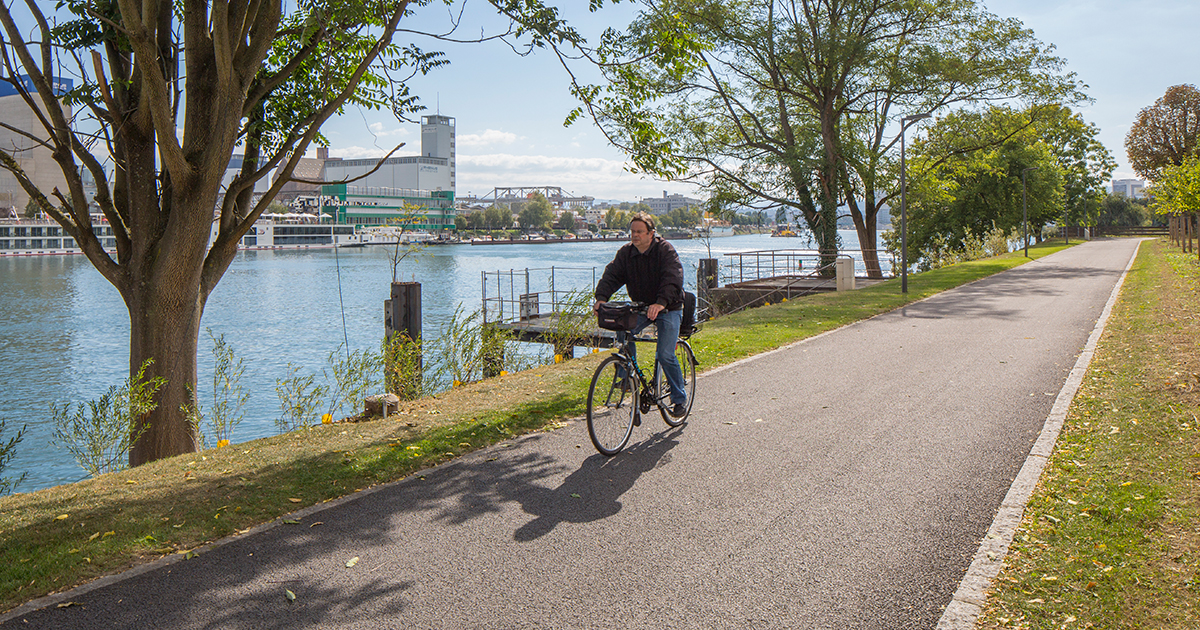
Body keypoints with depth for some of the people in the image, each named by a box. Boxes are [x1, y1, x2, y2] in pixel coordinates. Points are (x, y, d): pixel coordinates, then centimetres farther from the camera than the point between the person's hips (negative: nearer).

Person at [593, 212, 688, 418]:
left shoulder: (665, 250, -15)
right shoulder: (626, 252, 0)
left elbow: (673, 279, -28)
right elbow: (612, 275, -10)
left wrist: (660, 302, -45)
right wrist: (601, 297, -30)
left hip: (668, 308, -4)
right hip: (640, 307, 5)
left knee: (665, 355, -15)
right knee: (623, 330, -25)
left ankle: (680, 398, 4)